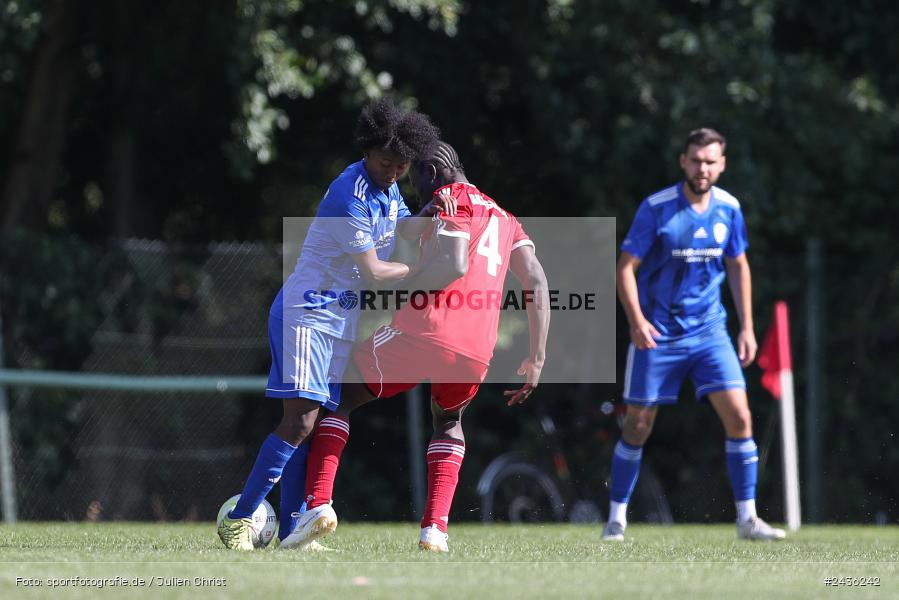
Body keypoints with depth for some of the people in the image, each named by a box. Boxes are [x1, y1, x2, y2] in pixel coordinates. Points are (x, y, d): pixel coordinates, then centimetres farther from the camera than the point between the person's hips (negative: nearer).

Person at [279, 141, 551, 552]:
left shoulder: (449, 199, 5)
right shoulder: (503, 218, 26)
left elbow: (454, 265, -13)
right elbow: (537, 283, 15)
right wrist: (537, 357, 15)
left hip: (423, 332, -6)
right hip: (476, 352, 6)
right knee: (448, 424, 34)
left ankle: (318, 503, -6)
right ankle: (434, 529, 13)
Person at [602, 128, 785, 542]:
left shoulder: (728, 208, 1)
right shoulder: (656, 208, -12)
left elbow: (738, 267, 14)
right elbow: (626, 267, -9)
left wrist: (746, 327, 9)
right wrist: (637, 320, -23)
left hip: (709, 332, 3)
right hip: (657, 334, -3)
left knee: (739, 416, -9)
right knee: (638, 425, 0)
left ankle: (747, 519, -1)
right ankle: (616, 519, 13)